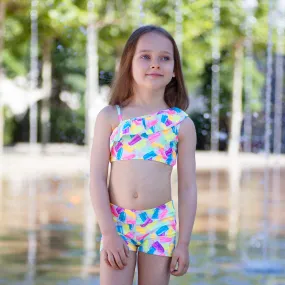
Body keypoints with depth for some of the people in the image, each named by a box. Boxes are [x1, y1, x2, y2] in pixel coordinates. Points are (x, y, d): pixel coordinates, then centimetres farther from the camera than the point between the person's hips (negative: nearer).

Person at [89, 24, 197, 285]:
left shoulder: (182, 123, 3)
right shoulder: (110, 117, 1)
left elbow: (188, 187, 3)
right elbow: (97, 178, -3)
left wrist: (183, 243, 0)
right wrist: (109, 232, -10)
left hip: (160, 224, 1)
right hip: (117, 221, 0)